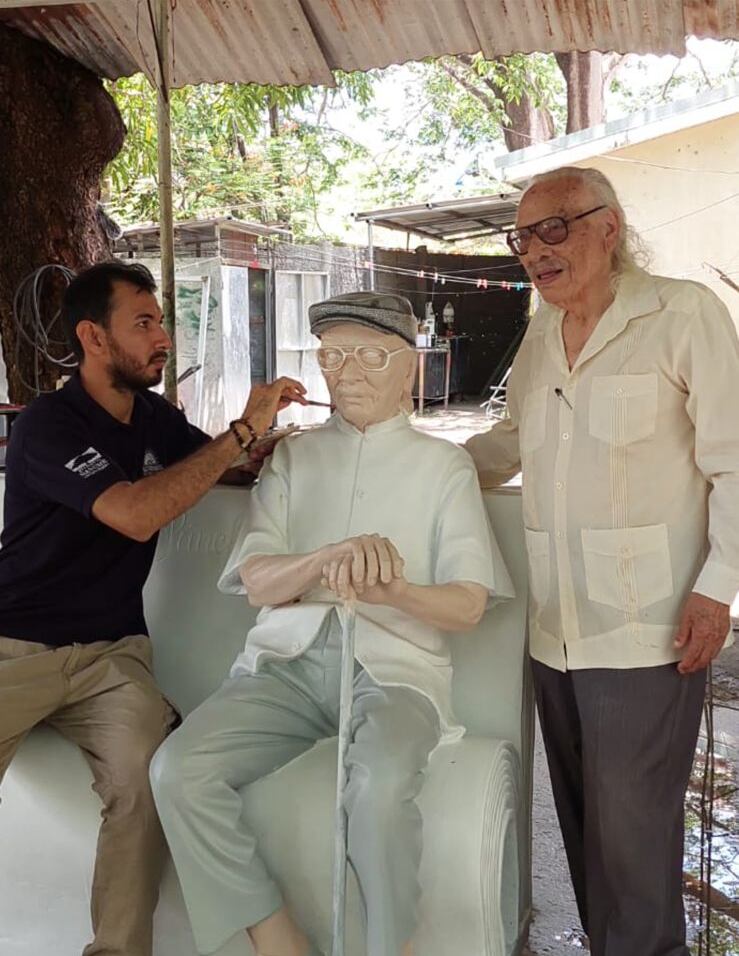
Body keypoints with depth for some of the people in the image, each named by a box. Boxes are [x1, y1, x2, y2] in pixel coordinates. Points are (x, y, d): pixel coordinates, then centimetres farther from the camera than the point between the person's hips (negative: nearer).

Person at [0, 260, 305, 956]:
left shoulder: (156, 419, 10)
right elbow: (136, 515, -23)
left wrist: (267, 433, 0)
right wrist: (242, 430, -18)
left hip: (112, 651, 4)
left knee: (148, 776, -25)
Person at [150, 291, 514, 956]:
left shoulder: (442, 464, 13)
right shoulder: (294, 457, 18)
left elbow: (468, 606, 5)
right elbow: (254, 582, 5)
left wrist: (390, 590, -17)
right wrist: (331, 559, -17)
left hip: (394, 664, -2)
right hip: (289, 658, 3)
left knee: (381, 784, -34)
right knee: (178, 770, -23)